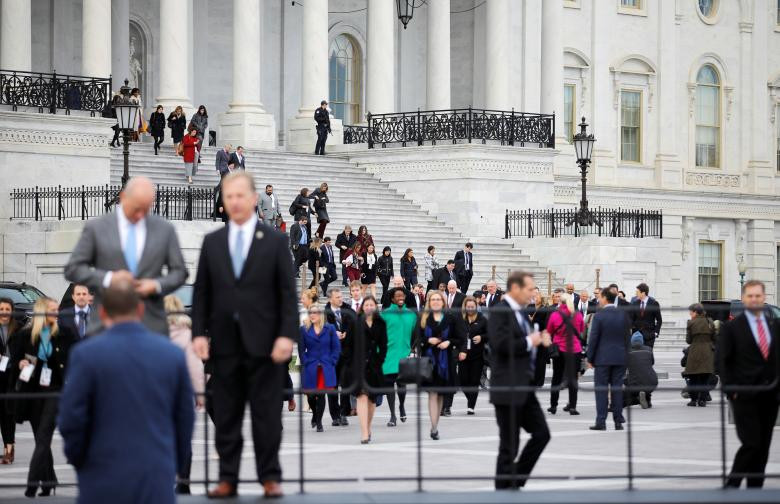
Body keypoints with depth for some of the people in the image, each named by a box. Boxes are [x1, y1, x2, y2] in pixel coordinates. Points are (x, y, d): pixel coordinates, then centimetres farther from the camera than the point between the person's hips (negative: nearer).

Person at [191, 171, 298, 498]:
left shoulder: (275, 241, 3)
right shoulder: (212, 242, 10)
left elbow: (288, 293, -1)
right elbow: (201, 292, 9)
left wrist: (287, 335, -11)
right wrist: (199, 333, -1)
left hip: (263, 343, -2)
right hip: (225, 342, 2)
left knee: (266, 414, 0)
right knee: (226, 415, 4)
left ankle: (270, 477, 7)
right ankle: (227, 478, 8)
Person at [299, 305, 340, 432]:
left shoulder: (329, 329, 3)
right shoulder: (304, 330, 3)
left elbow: (336, 347, 6)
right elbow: (301, 349, 4)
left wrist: (331, 362, -3)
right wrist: (305, 363, -6)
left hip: (325, 368, -1)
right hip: (310, 368, 1)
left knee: (321, 395, -3)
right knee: (310, 394, 3)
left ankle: (318, 422, 7)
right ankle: (315, 414, 33)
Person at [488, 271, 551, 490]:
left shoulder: (520, 312, 15)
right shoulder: (499, 312, -14)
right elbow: (501, 344, -26)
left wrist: (540, 340, 5)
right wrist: (529, 342, -16)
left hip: (525, 387, 9)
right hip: (508, 389, -9)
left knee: (541, 434, 8)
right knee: (509, 445, -1)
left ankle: (515, 482, 18)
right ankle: (504, 488, 10)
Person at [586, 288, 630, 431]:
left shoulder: (599, 316, -10)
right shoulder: (624, 315, 3)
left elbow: (593, 338, -8)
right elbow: (627, 337, 9)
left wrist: (590, 358, -1)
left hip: (602, 358, -4)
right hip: (620, 358, 4)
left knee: (601, 390, 0)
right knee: (617, 389, 7)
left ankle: (601, 421, -3)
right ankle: (618, 421, 7)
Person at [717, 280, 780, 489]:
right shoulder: (731, 327, -2)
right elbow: (722, 360, -2)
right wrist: (730, 388, -9)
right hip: (744, 395, -5)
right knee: (751, 444, -12)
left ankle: (755, 489, 14)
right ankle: (731, 485, 1)